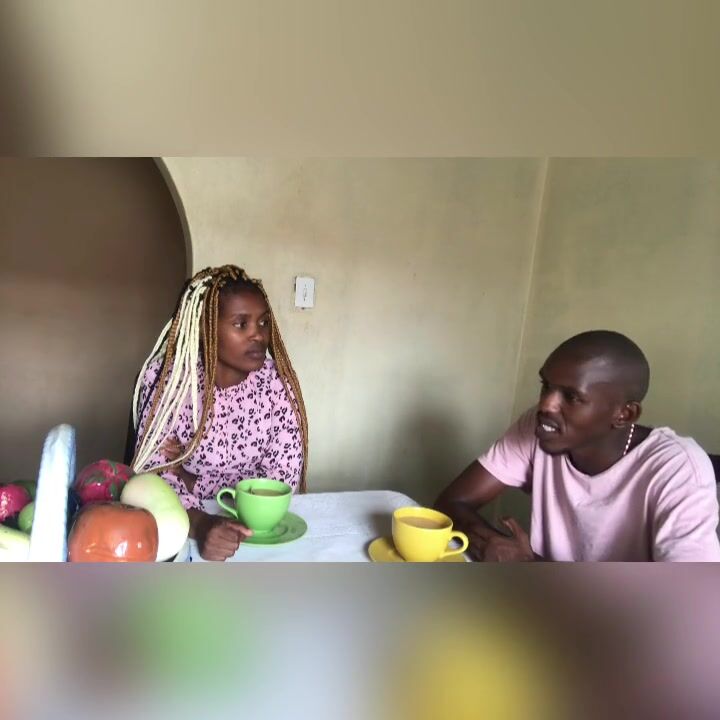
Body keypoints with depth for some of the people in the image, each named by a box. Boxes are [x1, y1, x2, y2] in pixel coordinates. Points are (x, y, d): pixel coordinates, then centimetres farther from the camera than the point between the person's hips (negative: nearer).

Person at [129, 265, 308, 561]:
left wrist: (191, 481, -13)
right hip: (182, 529, 0)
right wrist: (199, 523, -33)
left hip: (253, 526, 1)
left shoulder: (278, 382, -8)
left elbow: (283, 481, -9)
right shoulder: (167, 378, -11)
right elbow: (153, 471, -16)